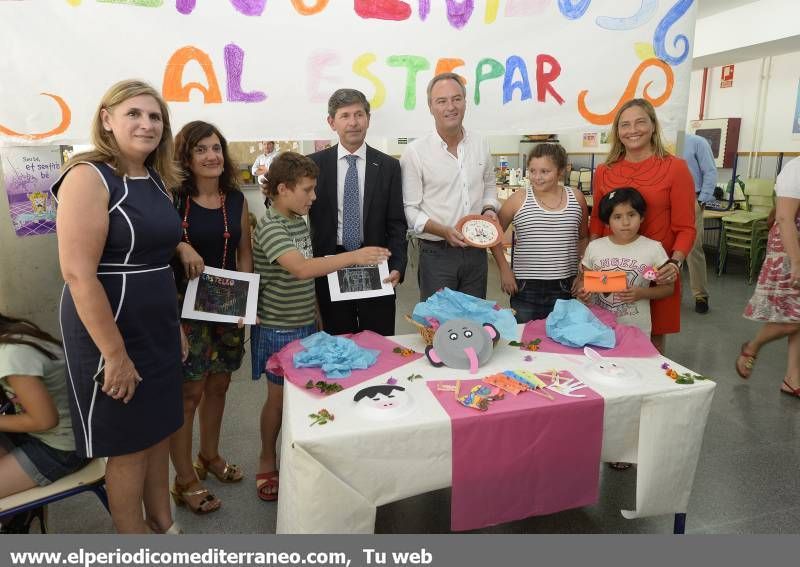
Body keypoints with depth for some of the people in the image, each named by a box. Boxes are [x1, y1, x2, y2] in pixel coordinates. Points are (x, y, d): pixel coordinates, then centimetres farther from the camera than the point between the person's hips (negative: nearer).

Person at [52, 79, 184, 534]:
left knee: (159, 432, 19)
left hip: (158, 330, 8)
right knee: (128, 444, 8)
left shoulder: (157, 180, 9)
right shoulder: (88, 177, -16)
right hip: (111, 333, -8)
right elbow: (78, 274, -22)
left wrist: (175, 325, 17)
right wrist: (114, 354, -22)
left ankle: (164, 525, 38)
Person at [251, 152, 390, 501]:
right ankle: (267, 462, 28)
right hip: (279, 329, -7)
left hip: (305, 324, 7)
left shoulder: (299, 221, 6)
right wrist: (354, 256, -38)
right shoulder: (270, 227, -21)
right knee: (278, 397, 7)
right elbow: (301, 269, -36)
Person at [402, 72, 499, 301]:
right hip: (436, 254, -4)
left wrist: (489, 209, -1)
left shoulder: (480, 145, 5)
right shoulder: (415, 152, -9)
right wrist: (444, 231, -22)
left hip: (476, 251, 4)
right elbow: (410, 209, -10)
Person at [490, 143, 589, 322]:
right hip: (526, 288, -2)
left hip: (565, 289, 2)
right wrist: (504, 270, 1)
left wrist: (583, 273, 9)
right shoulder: (518, 200, -3)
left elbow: (583, 238, 17)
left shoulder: (576, 198, 4)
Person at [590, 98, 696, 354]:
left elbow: (685, 227, -4)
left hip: (656, 274, -2)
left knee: (654, 338, 9)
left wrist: (675, 262, -19)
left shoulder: (675, 168, -4)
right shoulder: (604, 171, 6)